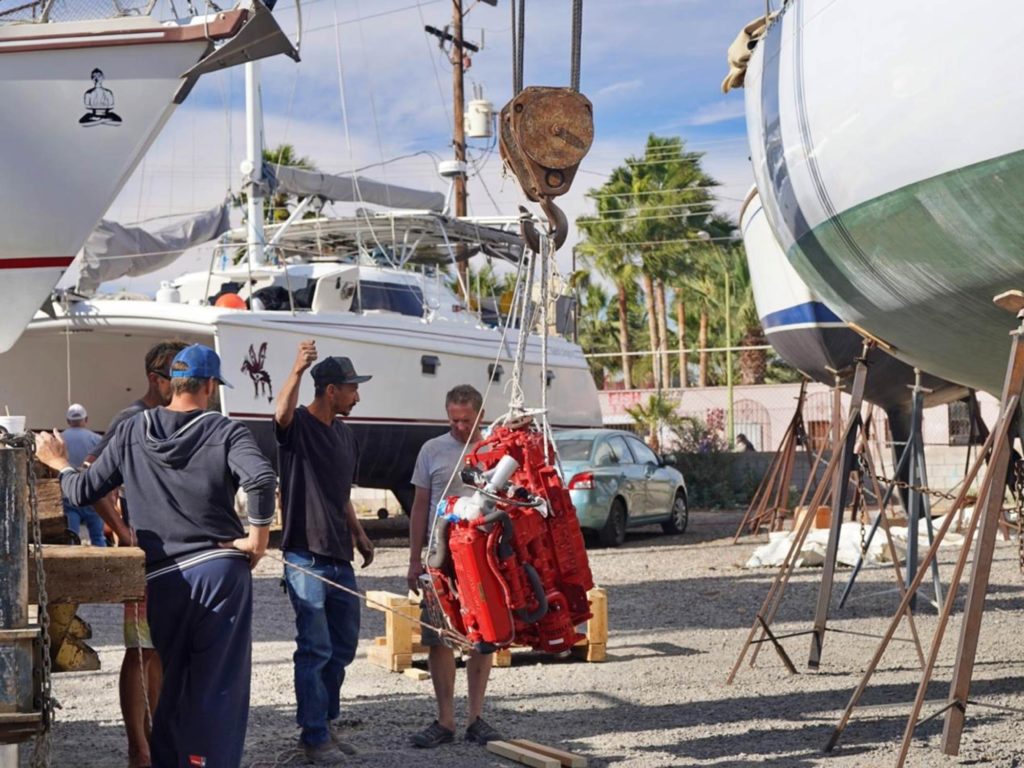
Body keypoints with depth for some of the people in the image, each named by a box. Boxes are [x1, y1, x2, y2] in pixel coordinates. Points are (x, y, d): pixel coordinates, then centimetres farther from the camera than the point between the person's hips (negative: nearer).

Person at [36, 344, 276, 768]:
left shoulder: (132, 431, 5)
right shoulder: (225, 432, -4)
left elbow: (83, 491, 10)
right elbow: (262, 478, -23)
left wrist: (59, 463, 30)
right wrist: (258, 538, -11)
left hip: (164, 579, 3)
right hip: (222, 570, -3)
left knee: (172, 682, 18)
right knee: (219, 686, 1)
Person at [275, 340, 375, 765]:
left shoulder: (345, 435, 15)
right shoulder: (298, 425, -9)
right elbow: (282, 414, -36)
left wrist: (359, 535, 16)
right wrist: (296, 371, -51)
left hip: (340, 558, 8)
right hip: (306, 558, -8)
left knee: (343, 646, 15)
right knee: (315, 648, -5)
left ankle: (329, 722, 29)